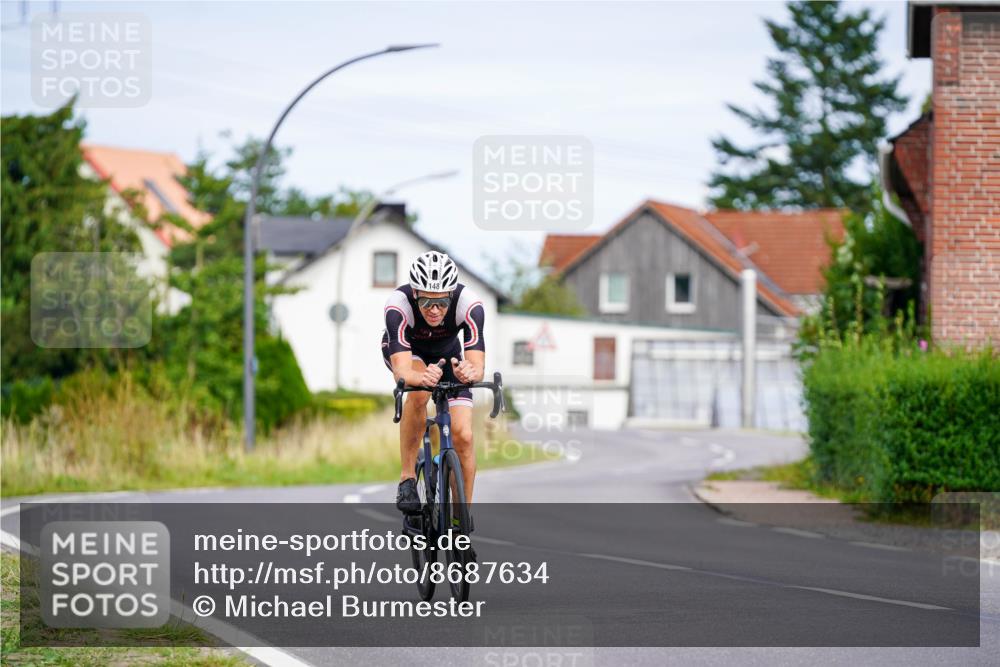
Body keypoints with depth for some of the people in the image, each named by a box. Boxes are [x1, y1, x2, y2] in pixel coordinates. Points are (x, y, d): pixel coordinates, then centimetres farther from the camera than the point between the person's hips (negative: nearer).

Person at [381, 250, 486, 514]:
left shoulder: (469, 303, -36)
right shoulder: (398, 304, -39)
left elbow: (478, 366, -42)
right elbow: (402, 372, -47)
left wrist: (469, 372, -65)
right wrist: (421, 377, -70)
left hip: (447, 353, 2)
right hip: (403, 349, -2)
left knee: (463, 436, -14)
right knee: (418, 392, -36)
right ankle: (407, 480, -21)